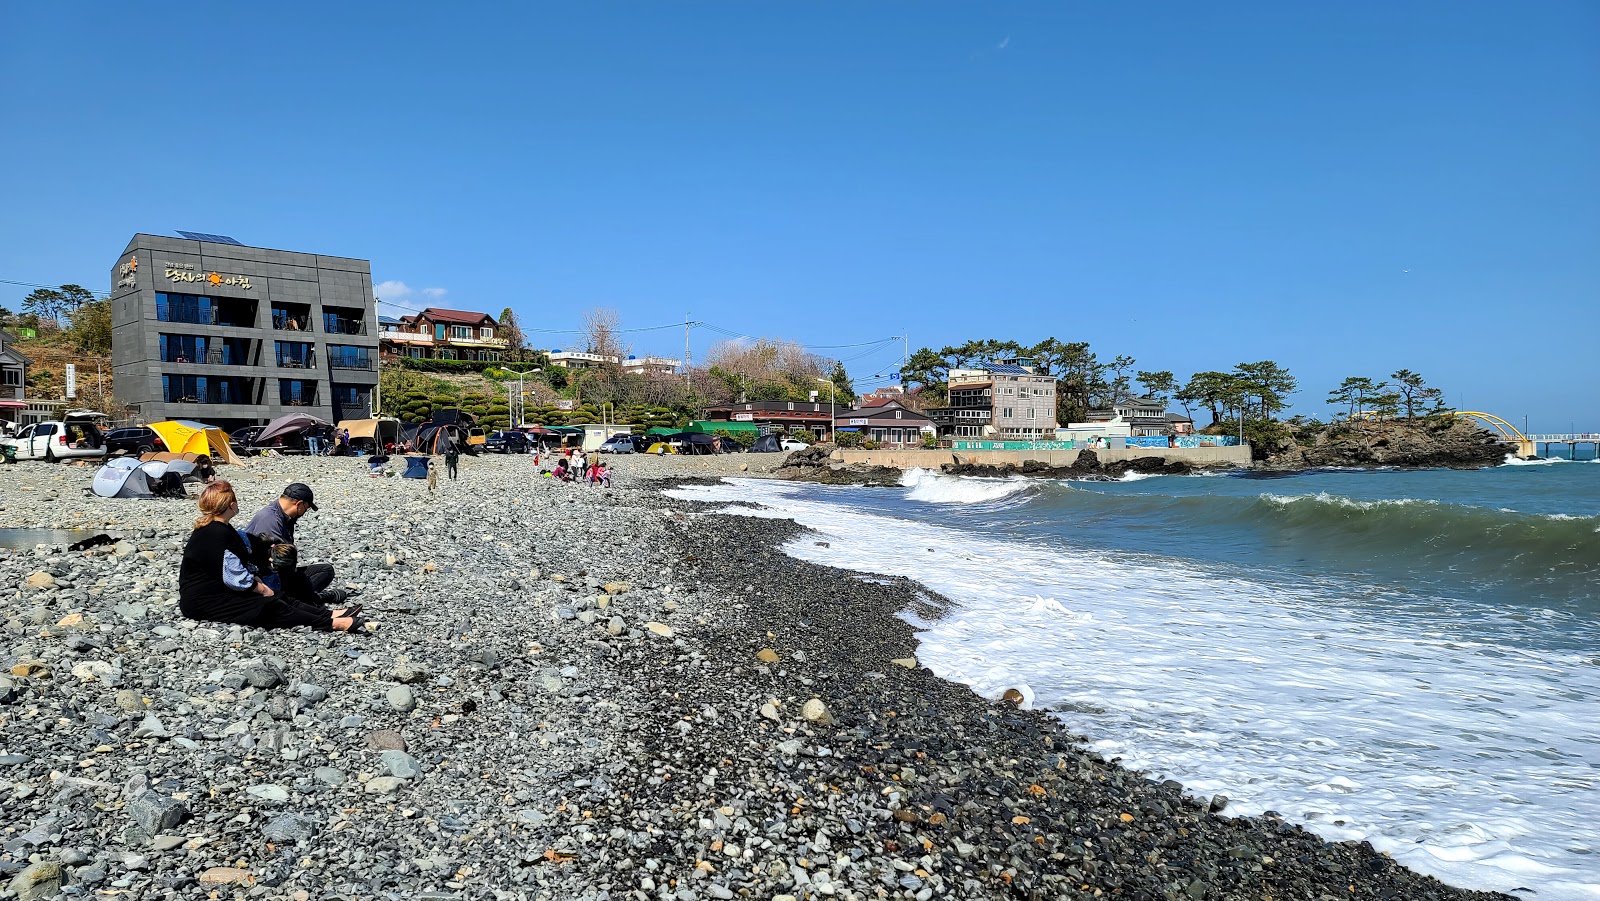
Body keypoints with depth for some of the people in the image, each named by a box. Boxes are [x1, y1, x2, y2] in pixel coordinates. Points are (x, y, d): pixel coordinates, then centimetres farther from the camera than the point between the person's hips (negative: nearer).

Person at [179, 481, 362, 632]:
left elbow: (240, 566, 17)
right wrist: (262, 589, -9)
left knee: (278, 598, -4)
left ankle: (330, 615, -16)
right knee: (270, 608, -20)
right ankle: (333, 624, -29)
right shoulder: (217, 535, -21)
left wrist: (259, 583, 4)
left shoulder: (221, 528, 13)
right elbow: (235, 577, -22)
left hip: (216, 591, 10)